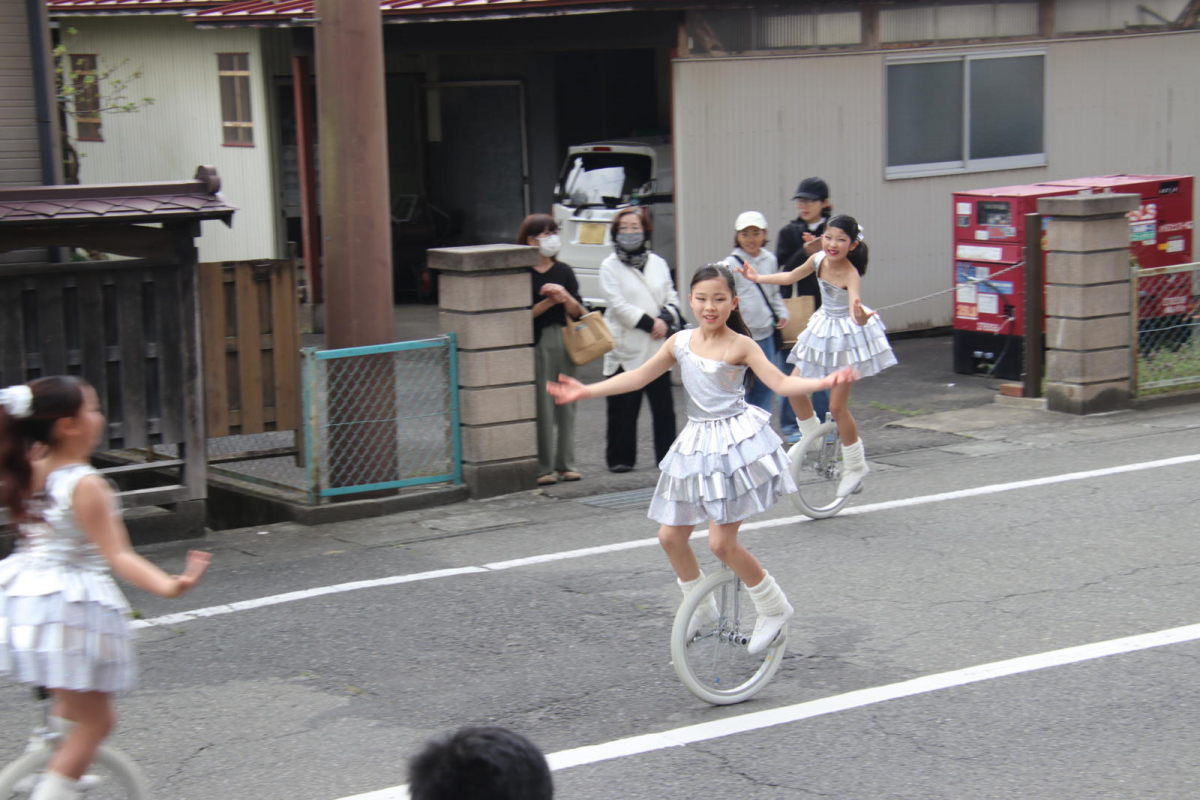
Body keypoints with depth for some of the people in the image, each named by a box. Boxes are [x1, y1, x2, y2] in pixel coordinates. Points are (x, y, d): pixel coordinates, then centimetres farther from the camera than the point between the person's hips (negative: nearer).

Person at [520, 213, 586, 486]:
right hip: (536, 344, -5)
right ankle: (542, 468, -1)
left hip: (564, 341, 5)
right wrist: (549, 302, -17)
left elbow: (579, 313, 5)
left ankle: (565, 463, 15)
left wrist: (566, 297, -13)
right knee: (541, 405, -6)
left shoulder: (564, 272, 11)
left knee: (566, 403, 7)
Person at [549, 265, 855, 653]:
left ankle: (774, 609, 11)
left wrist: (825, 382, -29)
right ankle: (700, 610, 26)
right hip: (695, 443, 6)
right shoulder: (680, 343, 5)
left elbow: (780, 383, -13)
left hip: (735, 443, -6)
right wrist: (586, 391, 8)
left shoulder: (740, 346, -8)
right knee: (670, 536, 5)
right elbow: (638, 377, 11)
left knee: (721, 542, -10)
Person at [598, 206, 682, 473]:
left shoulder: (658, 264, 13)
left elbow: (672, 298, 13)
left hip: (657, 347, 4)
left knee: (664, 405, 5)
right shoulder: (609, 266, 0)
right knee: (624, 406, -1)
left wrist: (665, 320, -8)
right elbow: (618, 305, -9)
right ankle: (620, 458, 8)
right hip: (625, 348, -3)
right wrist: (650, 323, -13)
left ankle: (668, 454, 14)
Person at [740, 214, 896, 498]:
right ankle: (811, 438, 28)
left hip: (848, 335, -7)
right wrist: (757, 278, 16)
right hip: (823, 328, 7)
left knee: (837, 406, -5)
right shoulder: (818, 259, -8)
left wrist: (861, 317, -66)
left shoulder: (850, 274, -27)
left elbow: (855, 309, -43)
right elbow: (791, 277, 12)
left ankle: (856, 466, 13)